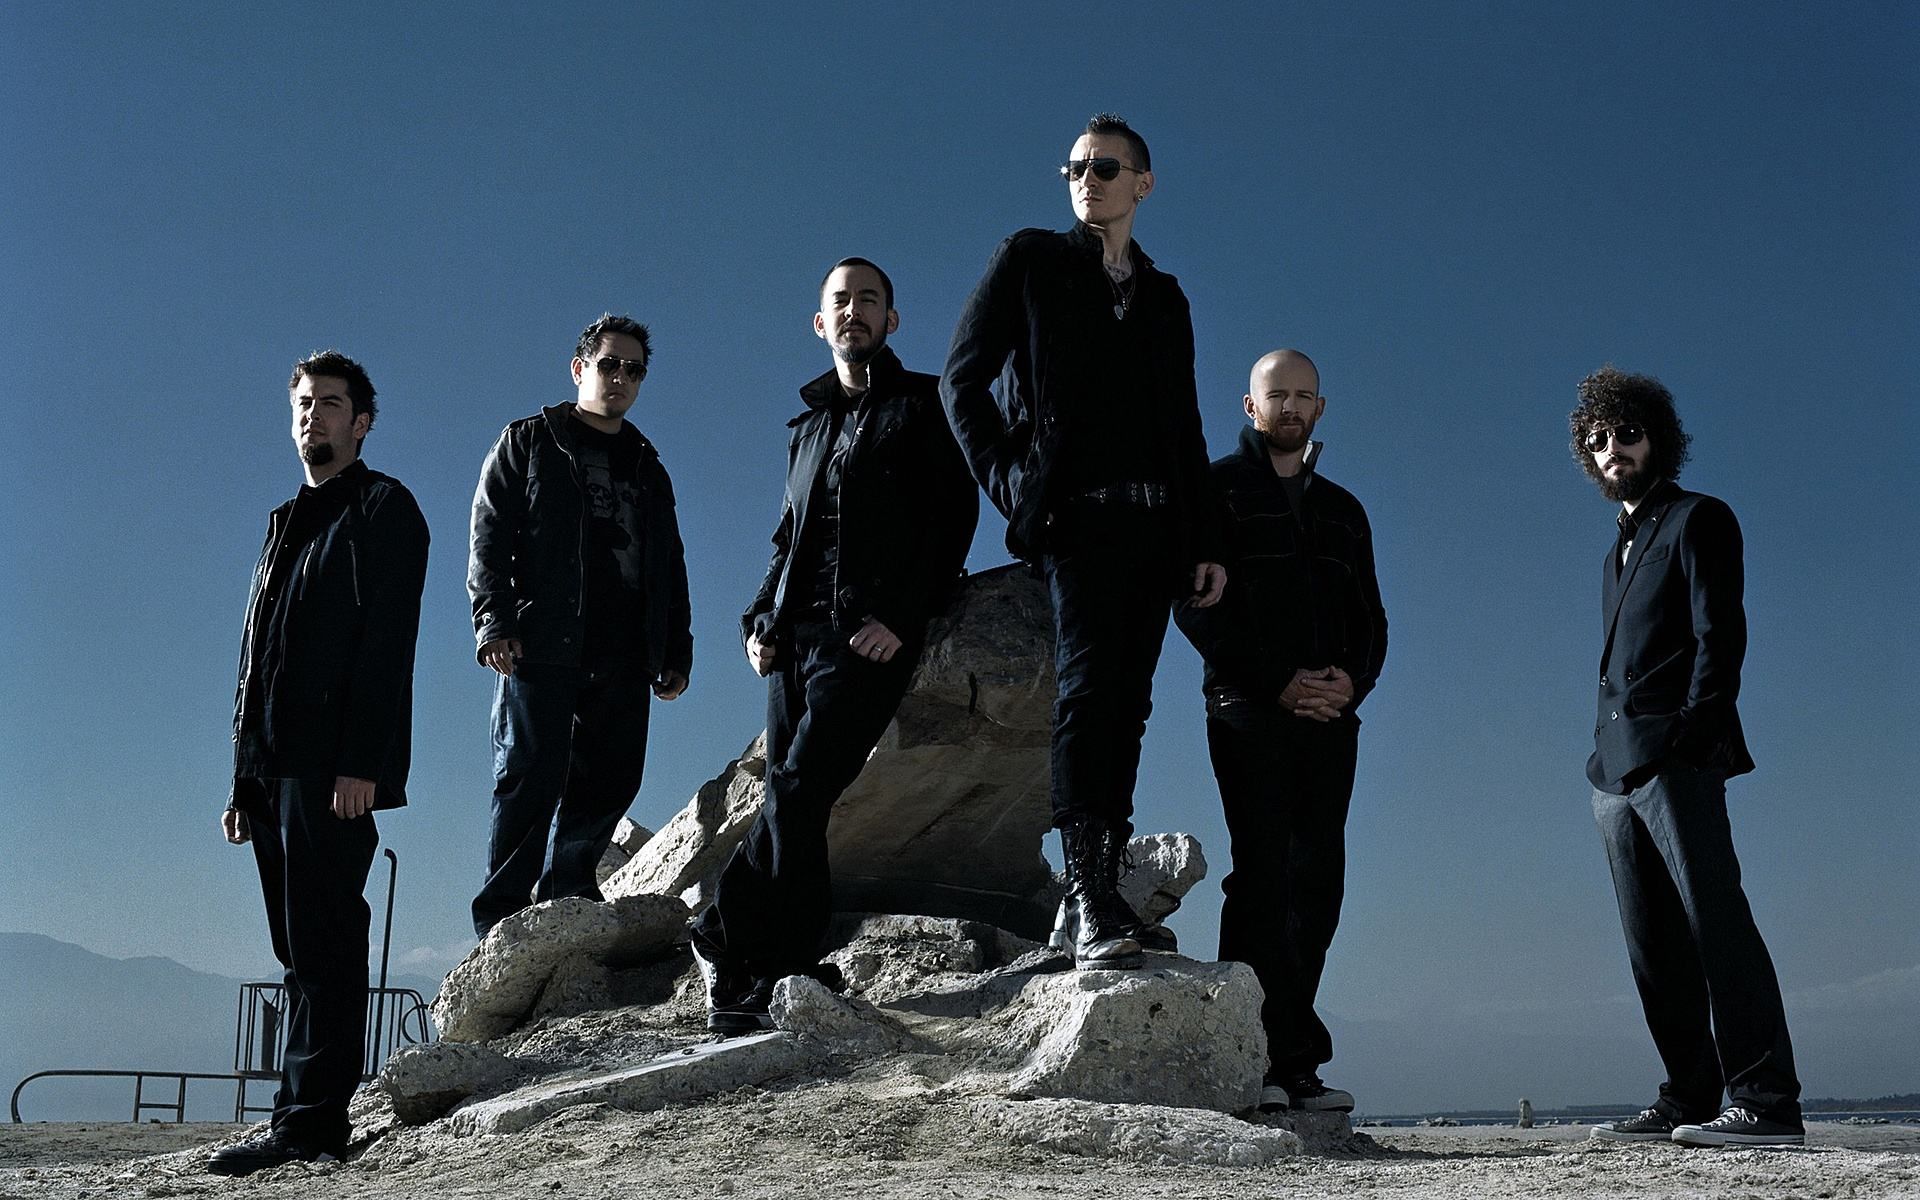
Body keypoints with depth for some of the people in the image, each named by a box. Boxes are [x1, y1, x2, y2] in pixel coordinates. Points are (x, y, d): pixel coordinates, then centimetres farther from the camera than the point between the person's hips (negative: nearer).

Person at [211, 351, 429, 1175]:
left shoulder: (381, 507, 1)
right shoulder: (288, 525, 26)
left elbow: (387, 642, -12)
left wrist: (362, 763, -21)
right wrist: (244, 780, 17)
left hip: (334, 767, -8)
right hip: (274, 768, 8)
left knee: (322, 941, -11)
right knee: (303, 947, 8)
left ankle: (310, 1119, -11)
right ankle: (311, 1117, 11)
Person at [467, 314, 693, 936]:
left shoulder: (648, 468, 24)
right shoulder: (528, 442, 10)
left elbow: (670, 565, 24)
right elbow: (490, 535, 0)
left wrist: (676, 650, 14)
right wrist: (494, 620, -12)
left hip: (625, 656, 5)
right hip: (542, 647, -5)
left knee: (609, 780, 2)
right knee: (531, 776, -9)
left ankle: (566, 896, 13)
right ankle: (501, 918, -6)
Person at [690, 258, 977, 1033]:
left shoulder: (920, 406, 7)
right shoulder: (810, 424, 25)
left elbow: (953, 516, -3)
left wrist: (902, 618, -14)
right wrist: (760, 619, 9)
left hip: (870, 634, -6)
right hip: (794, 633, 6)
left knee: (797, 792, -16)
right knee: (792, 804, -1)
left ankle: (727, 942, -7)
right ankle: (794, 969, 2)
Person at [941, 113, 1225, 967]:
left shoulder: (1164, 298, 23)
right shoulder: (1030, 260, 11)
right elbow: (962, 380, 5)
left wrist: (1207, 541, 14)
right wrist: (1008, 479, -6)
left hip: (1153, 524, 5)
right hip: (1076, 513, -5)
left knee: (1125, 704, 0)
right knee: (1088, 684, -20)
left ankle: (1088, 907, 2)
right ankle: (1091, 895, -26)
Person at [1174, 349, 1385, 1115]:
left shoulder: (1341, 509, 23)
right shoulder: (1218, 490, 7)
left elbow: (1371, 620, 19)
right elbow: (1197, 607, -4)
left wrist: (1353, 679, -4)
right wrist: (1278, 682, -13)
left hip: (1331, 718, 5)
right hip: (1248, 712, -5)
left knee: (1316, 884, 1)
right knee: (1266, 875, -12)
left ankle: (1292, 1066, 3)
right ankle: (1282, 1056, -12)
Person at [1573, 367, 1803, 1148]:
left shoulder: (1697, 520, 3)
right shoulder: (1622, 544, 26)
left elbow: (1720, 635, -8)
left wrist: (1693, 729, -18)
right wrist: (1609, 754, 12)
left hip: (1675, 758, -8)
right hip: (1617, 766, 8)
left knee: (1714, 920, -13)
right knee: (1654, 943, 5)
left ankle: (1767, 1102, -14)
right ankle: (1690, 1098, 8)